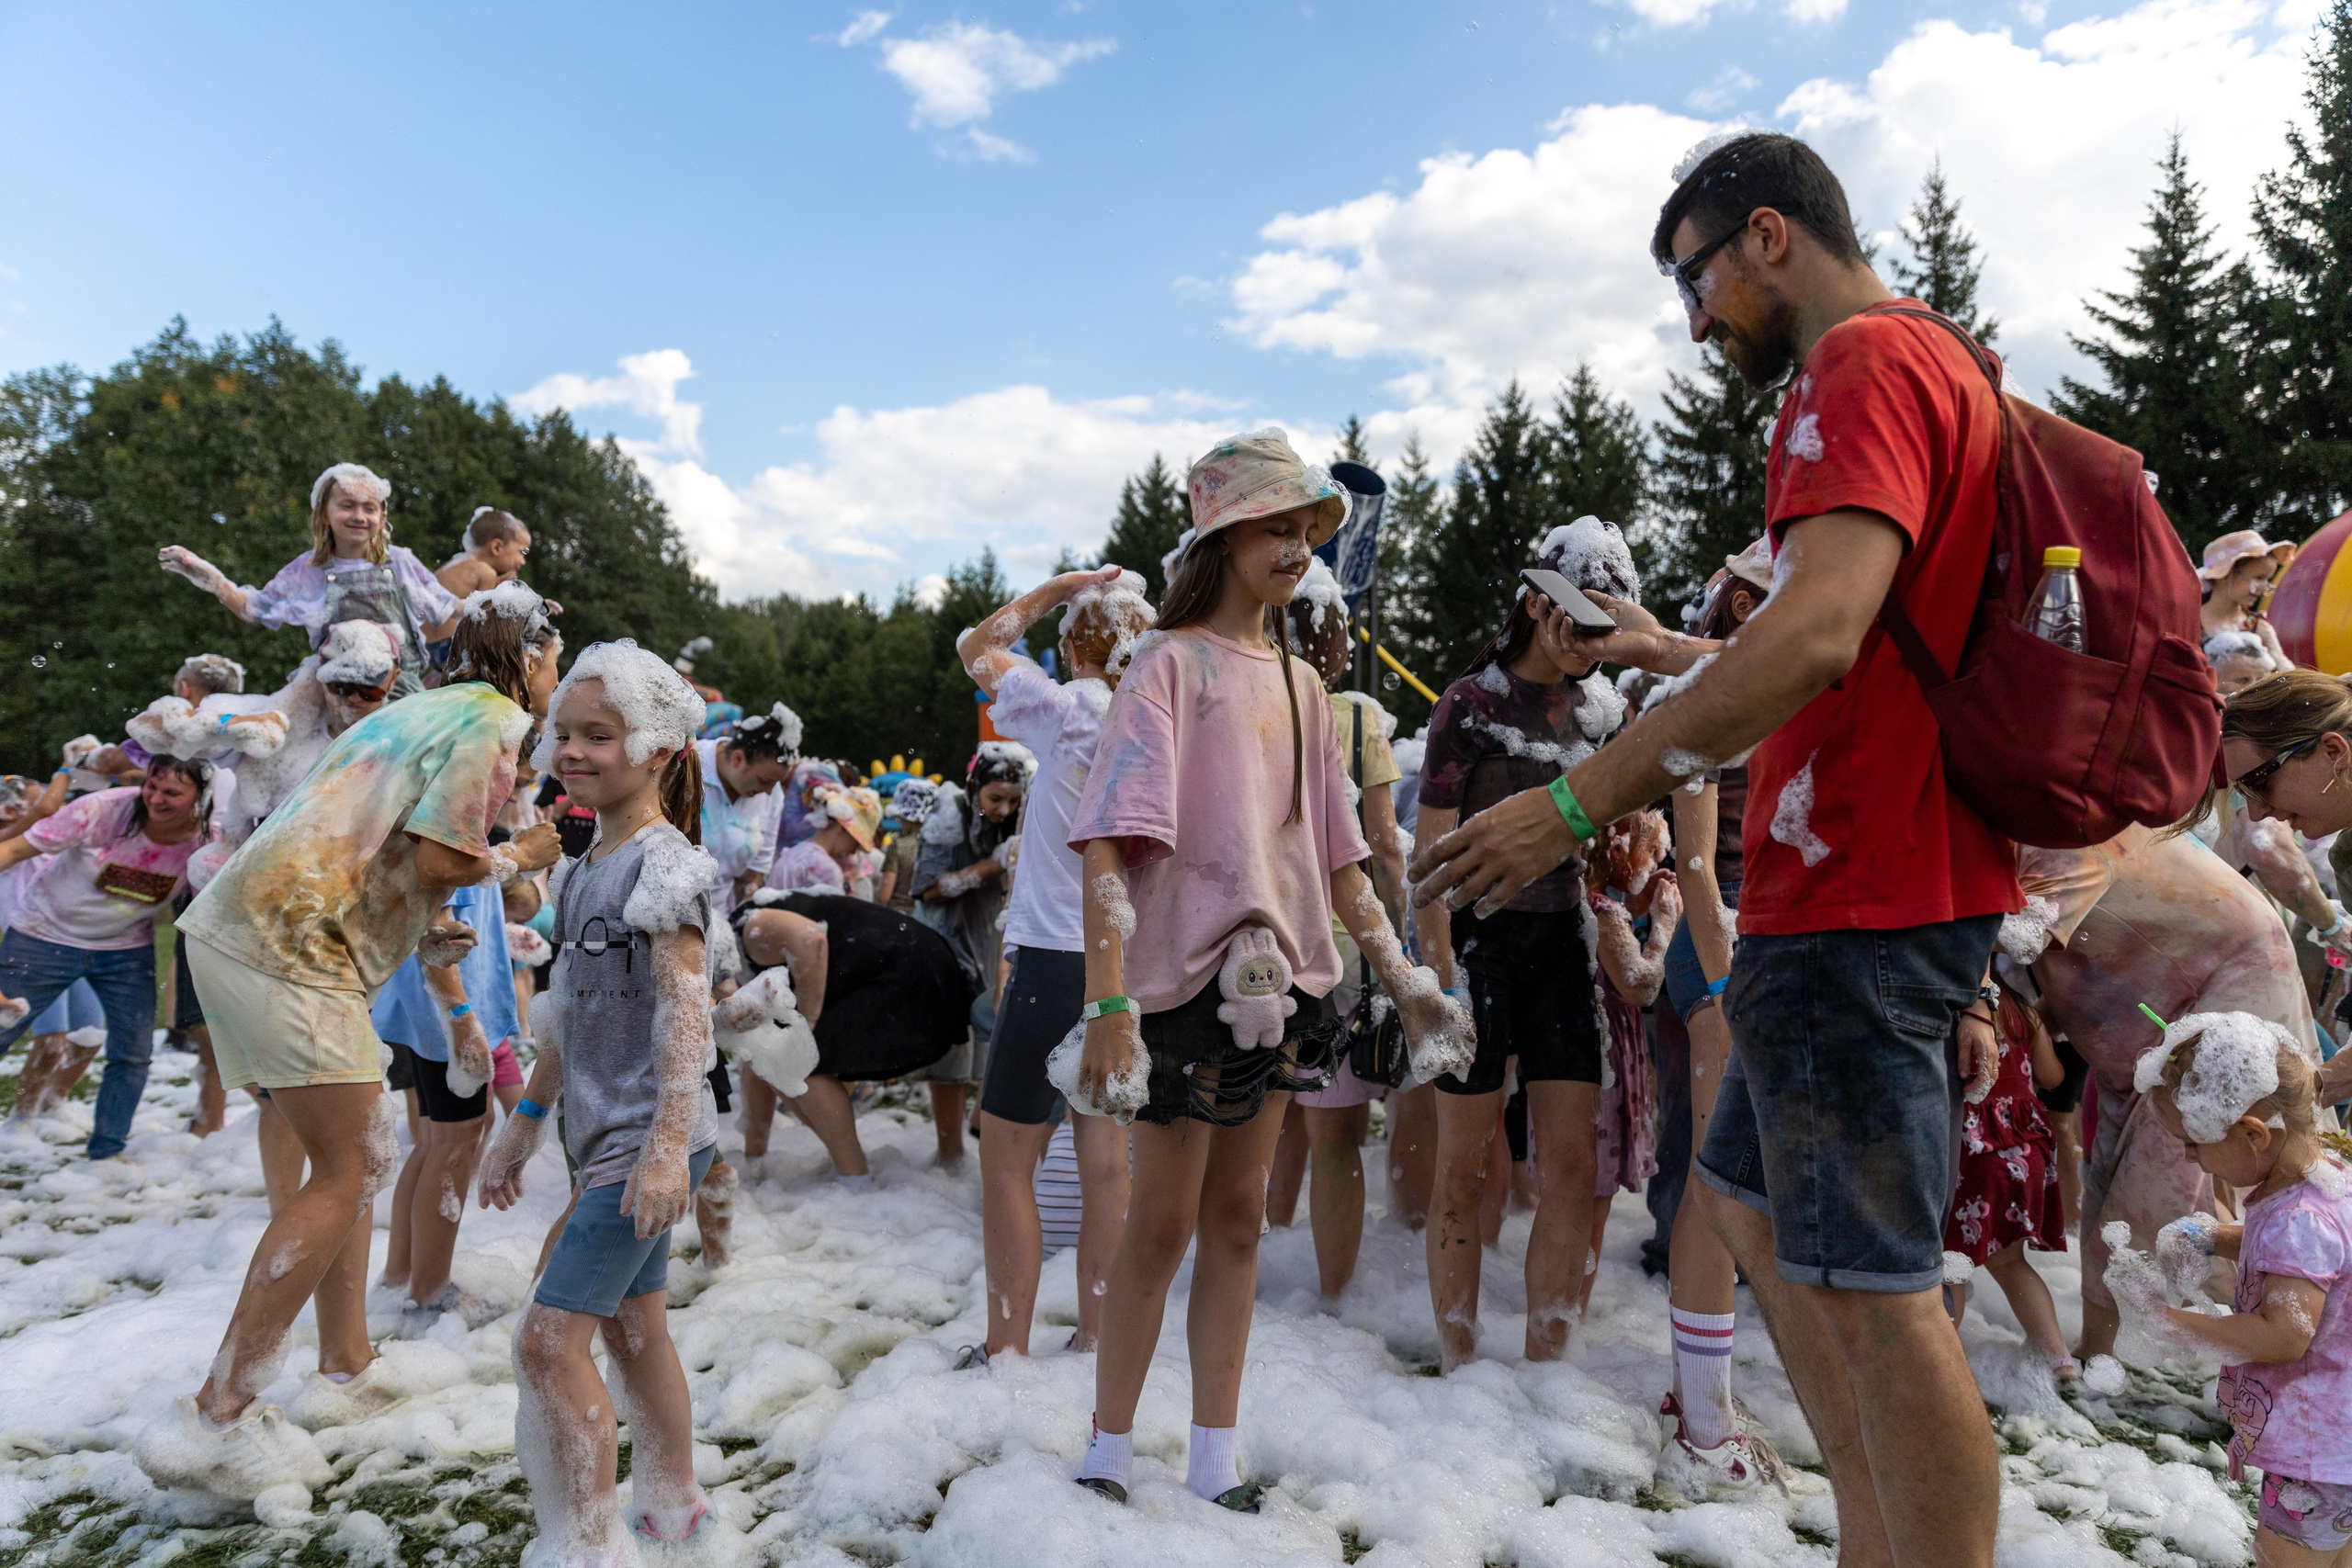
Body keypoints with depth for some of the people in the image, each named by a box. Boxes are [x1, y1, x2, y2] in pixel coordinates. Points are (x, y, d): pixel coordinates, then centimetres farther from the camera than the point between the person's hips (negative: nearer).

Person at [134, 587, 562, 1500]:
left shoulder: (426, 708, 23)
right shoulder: (494, 721, -6)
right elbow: (438, 856, -16)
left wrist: (426, 937, 22)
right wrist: (517, 859, 1)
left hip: (236, 927, 10)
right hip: (291, 946, -10)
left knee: (356, 1157, 15)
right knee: (345, 1175, -5)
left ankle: (345, 1371, 24)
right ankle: (218, 1419, -2)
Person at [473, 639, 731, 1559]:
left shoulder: (662, 860, -15)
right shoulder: (585, 869, 12)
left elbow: (685, 1007, -22)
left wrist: (667, 1142, -28)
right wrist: (525, 1121, 22)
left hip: (647, 1142, -9)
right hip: (607, 1139, 9)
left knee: (549, 1339, -9)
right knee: (632, 1326, 17)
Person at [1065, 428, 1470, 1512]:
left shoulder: (1298, 683, 13)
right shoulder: (1172, 664, -7)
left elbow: (1335, 852, 16)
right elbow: (1109, 843, -17)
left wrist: (1401, 977, 13)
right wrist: (1108, 1003, -26)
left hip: (1281, 974, 6)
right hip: (1188, 973, -6)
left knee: (1237, 1216, 12)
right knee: (1162, 1221, 3)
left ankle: (1215, 1462, 23)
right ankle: (1106, 1456, 21)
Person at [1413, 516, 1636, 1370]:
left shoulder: (1602, 705, 10)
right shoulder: (1474, 701, -6)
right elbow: (1431, 850, -10)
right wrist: (1441, 971, -15)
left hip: (1562, 941, 5)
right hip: (1478, 937, -5)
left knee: (1573, 1161, 2)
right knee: (1463, 1165, 2)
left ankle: (1544, 1361, 15)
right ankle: (1458, 1364, 16)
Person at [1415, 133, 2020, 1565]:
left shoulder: (1867, 364, -11)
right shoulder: (1934, 366, 22)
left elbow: (1817, 638, -27)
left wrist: (1577, 804, -26)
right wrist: (1679, 655, 30)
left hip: (1855, 902, -11)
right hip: (1867, 892, 11)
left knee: (1870, 1282, -3)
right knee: (1752, 1205, 17)